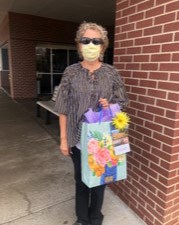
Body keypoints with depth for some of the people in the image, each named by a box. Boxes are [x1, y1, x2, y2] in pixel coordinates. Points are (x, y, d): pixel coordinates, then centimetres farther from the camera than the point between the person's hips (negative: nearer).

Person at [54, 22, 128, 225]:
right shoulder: (70, 72, -5)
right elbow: (64, 109, -4)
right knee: (81, 179, 17)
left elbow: (121, 104, 3)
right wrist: (63, 139, -5)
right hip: (78, 138, 0)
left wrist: (109, 106, -19)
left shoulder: (112, 73, -3)